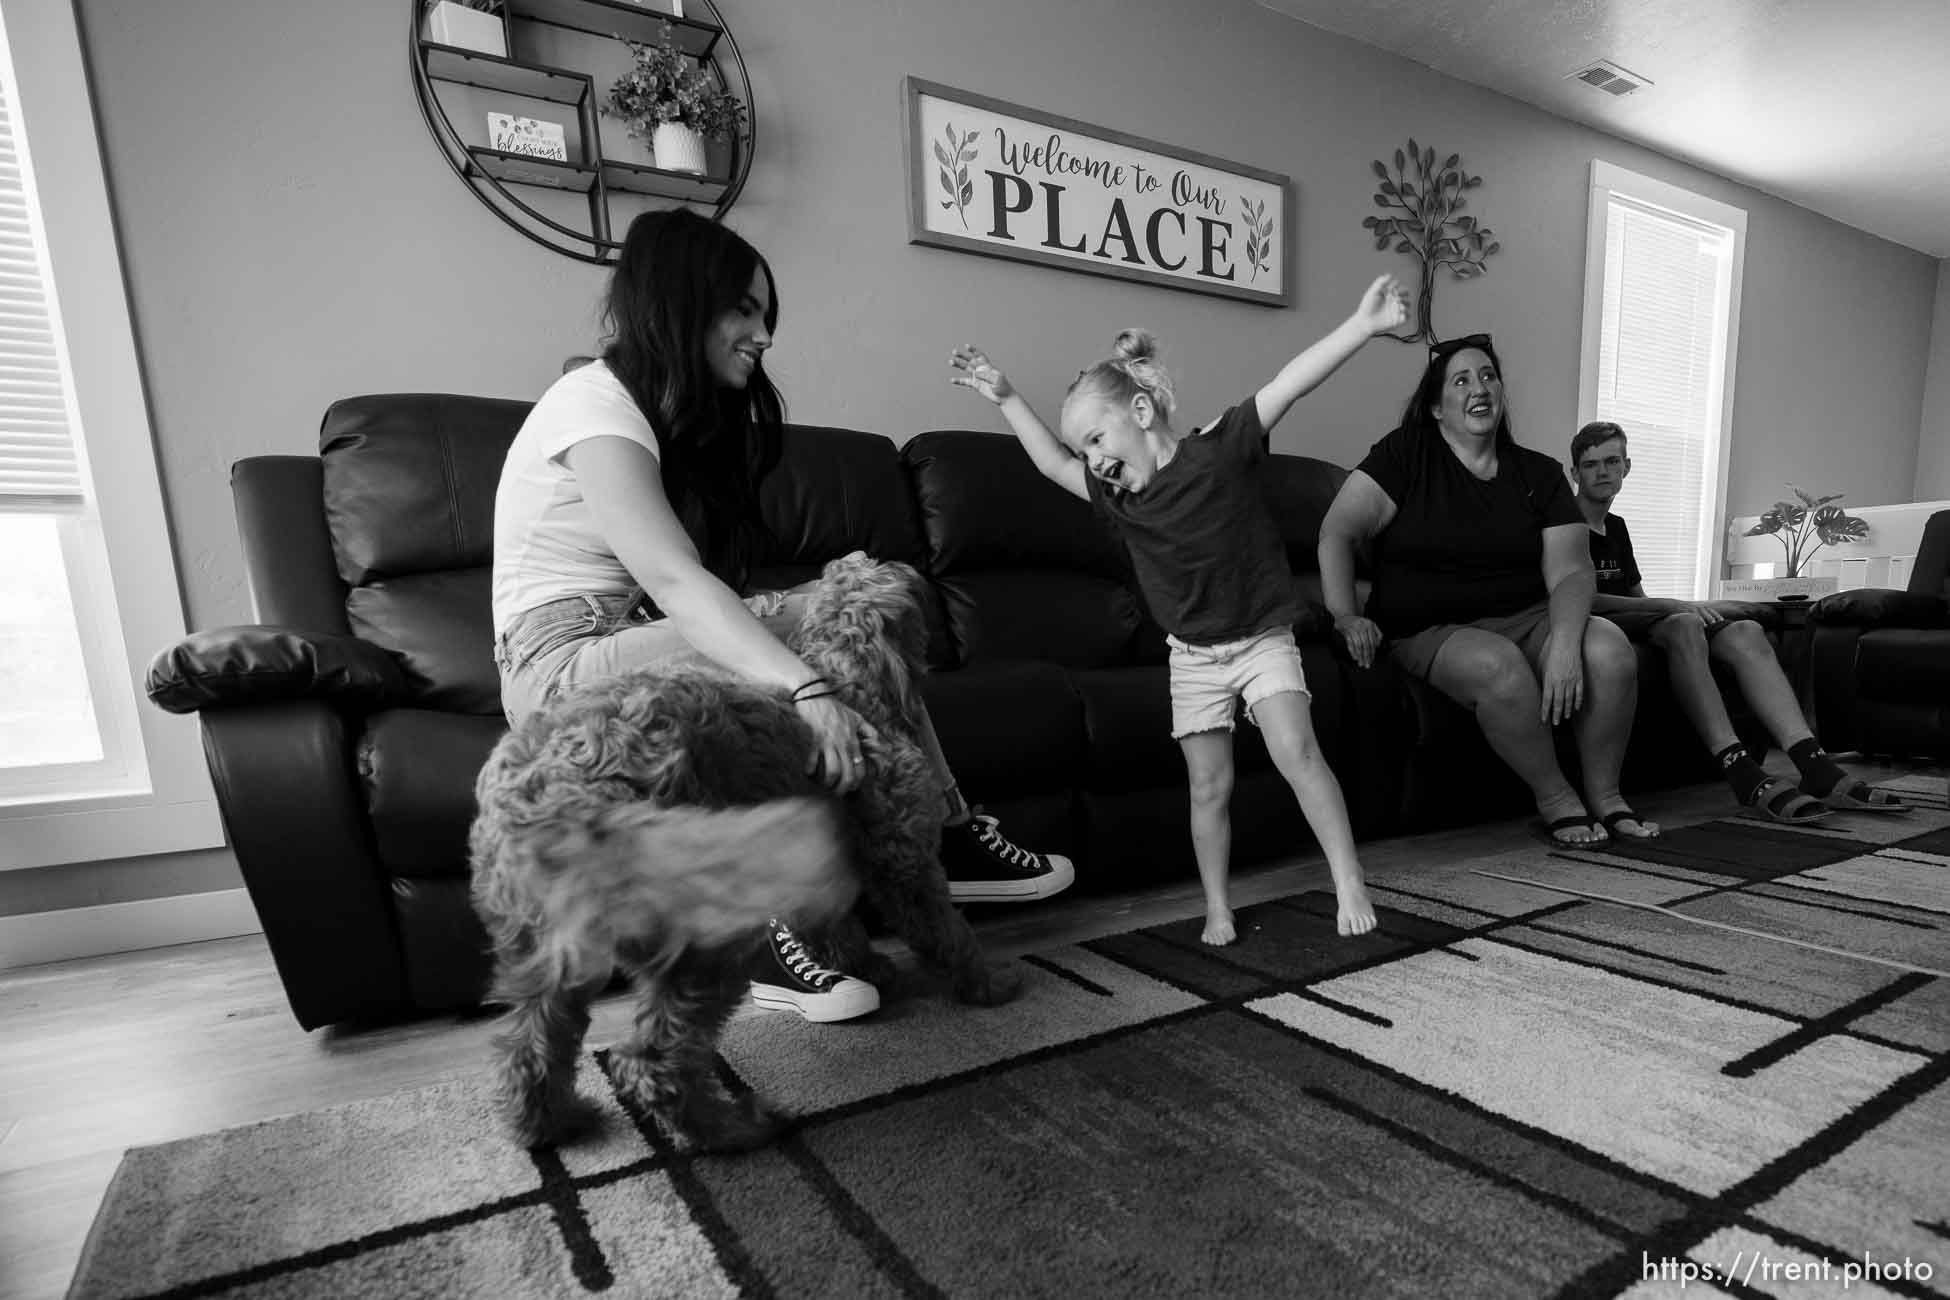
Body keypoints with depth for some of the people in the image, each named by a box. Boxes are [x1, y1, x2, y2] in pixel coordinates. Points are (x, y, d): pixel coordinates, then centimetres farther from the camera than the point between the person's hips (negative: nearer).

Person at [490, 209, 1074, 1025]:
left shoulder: (678, 412, 14)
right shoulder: (594, 401, -14)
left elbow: (691, 590, 1)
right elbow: (676, 582, -31)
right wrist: (807, 690, -41)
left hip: (645, 641, 8)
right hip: (563, 663, -8)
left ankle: (947, 836, -3)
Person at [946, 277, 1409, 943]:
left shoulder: (1218, 450, -13)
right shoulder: (1116, 494, -1)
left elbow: (1292, 382, -18)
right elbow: (1052, 462, 11)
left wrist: (1362, 324, -26)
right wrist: (1006, 398, 10)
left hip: (1261, 638, -3)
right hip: (1193, 655, 4)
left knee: (1296, 753, -16)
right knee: (1209, 785, 5)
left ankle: (1350, 885, -3)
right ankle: (1217, 909, 17)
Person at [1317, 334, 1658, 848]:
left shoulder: (1539, 473, 10)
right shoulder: (1405, 454, 0)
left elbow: (1570, 572, 1)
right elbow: (1338, 532, -10)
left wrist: (1565, 641, -19)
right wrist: (1346, 616, -24)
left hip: (1527, 619, 4)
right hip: (1430, 630, -4)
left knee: (1610, 649, -22)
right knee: (1500, 667, -34)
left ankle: (1604, 794, 1)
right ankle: (1555, 799, -8)